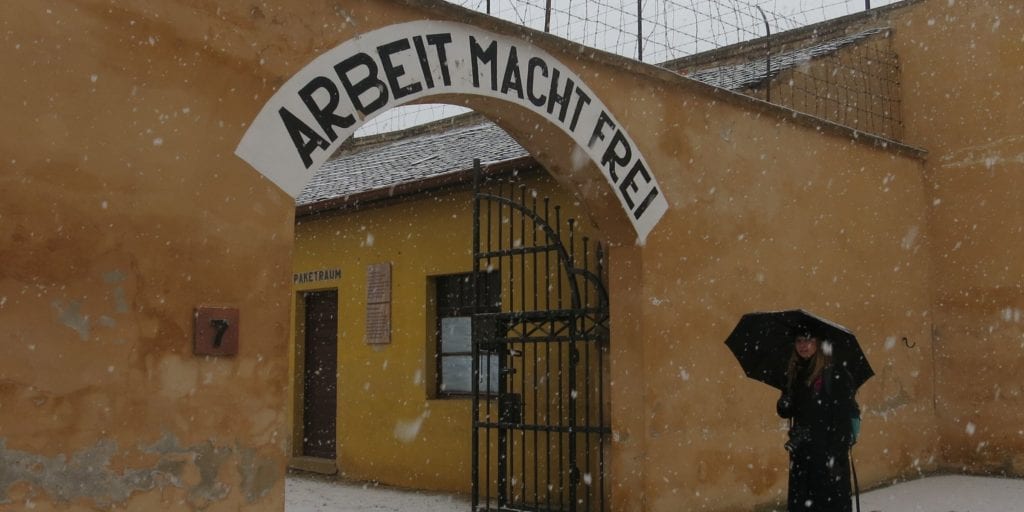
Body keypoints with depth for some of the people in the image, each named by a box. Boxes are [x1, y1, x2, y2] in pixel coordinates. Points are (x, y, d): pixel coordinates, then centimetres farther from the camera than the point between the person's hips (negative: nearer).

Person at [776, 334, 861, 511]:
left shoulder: (835, 374, -9)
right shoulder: (795, 373, 10)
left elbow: (844, 416, -13)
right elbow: (785, 411, 14)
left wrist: (837, 454, -18)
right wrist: (784, 405, -10)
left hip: (829, 452, -6)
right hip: (802, 453, 6)